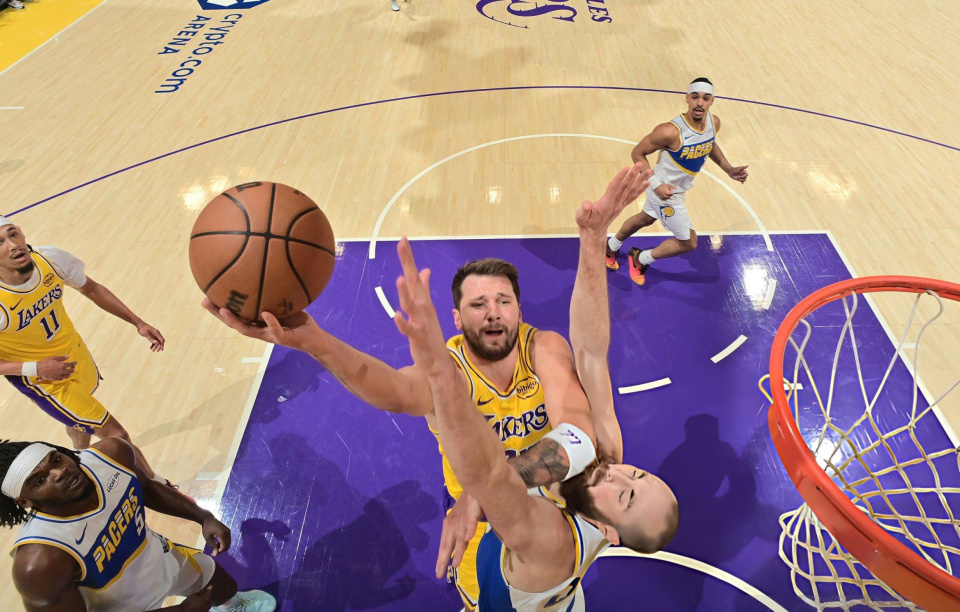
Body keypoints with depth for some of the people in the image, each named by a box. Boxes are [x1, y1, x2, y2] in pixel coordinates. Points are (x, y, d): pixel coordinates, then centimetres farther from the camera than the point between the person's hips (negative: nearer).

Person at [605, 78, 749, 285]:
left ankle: (611, 247, 56)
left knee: (645, 219, 30)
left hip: (679, 188, 8)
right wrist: (656, 185, -31)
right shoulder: (671, 131, -34)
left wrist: (729, 169, 3)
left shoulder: (714, 122, -11)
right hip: (666, 191, -8)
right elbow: (637, 153, -22)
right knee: (688, 242, 3)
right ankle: (641, 259, 26)